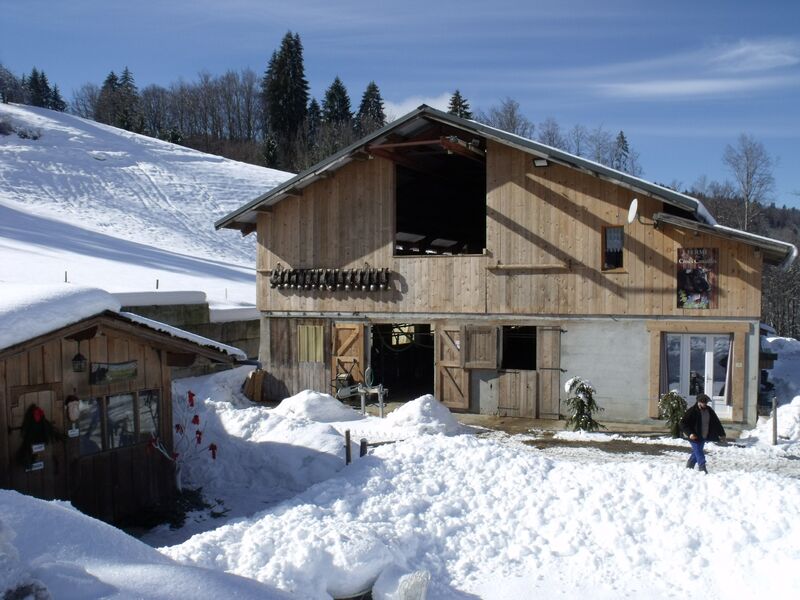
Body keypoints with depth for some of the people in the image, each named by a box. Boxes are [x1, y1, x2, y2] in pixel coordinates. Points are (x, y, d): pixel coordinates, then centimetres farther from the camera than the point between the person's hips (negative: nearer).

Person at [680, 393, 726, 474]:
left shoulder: (709, 411, 3)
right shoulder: (692, 411, -16)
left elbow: (716, 422, 13)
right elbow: (683, 423, -15)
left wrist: (721, 433, 9)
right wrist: (689, 433, -25)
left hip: (704, 437, 7)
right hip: (695, 437, -7)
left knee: (696, 453, 16)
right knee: (699, 454, -10)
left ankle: (689, 468, 32)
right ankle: (703, 470, -10)